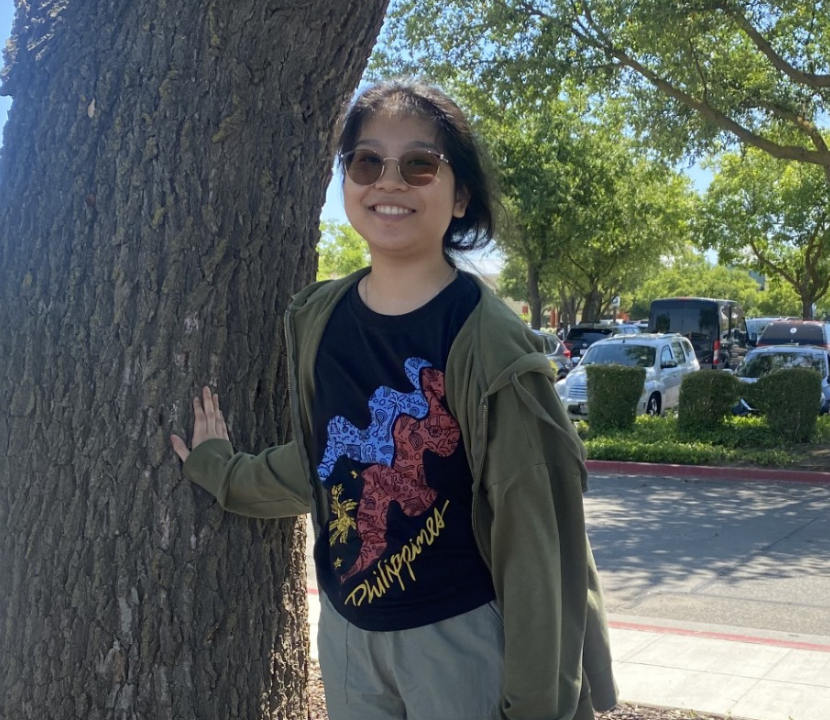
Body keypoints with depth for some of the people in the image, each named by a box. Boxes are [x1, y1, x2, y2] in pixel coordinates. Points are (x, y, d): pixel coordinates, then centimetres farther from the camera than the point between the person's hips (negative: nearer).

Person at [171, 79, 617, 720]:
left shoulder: (487, 342, -17)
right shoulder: (318, 319, -1)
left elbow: (532, 532, -16)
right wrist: (222, 472, 18)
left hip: (458, 639, -5)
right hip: (344, 630, 5)